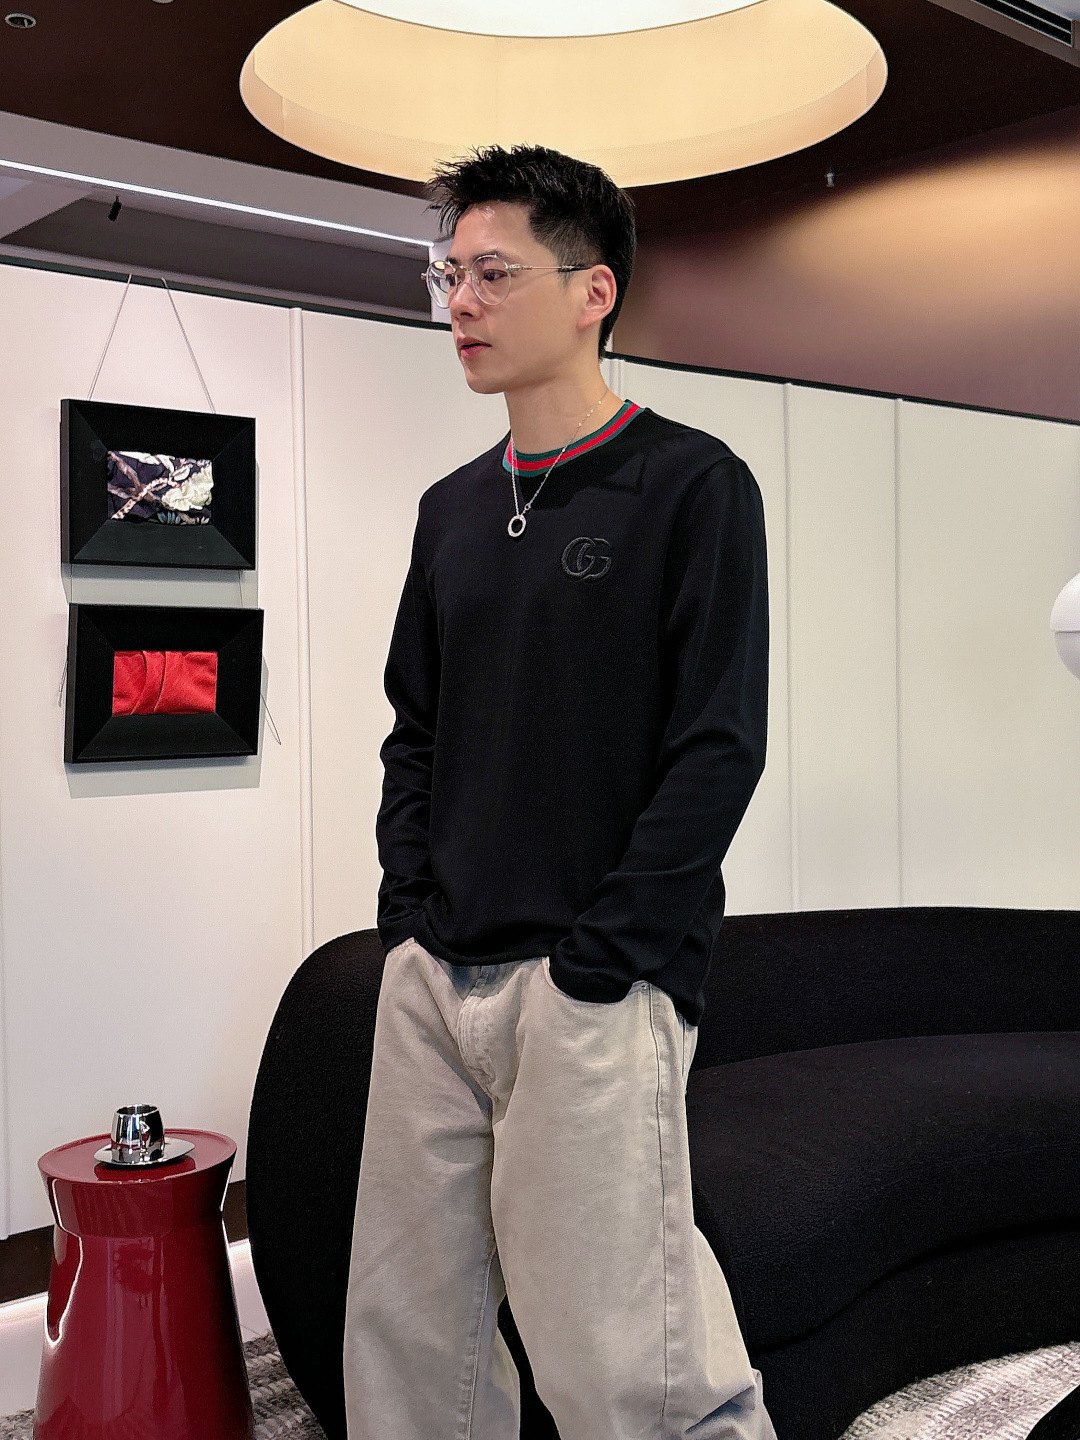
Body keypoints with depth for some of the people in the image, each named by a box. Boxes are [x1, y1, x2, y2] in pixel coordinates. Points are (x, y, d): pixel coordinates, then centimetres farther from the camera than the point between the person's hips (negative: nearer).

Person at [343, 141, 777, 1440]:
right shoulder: (453, 509, 15)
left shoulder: (691, 487, -4)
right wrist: (410, 911, 6)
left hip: (592, 989, -6)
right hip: (433, 984, 7)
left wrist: (598, 955, -15)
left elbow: (720, 748, -11)